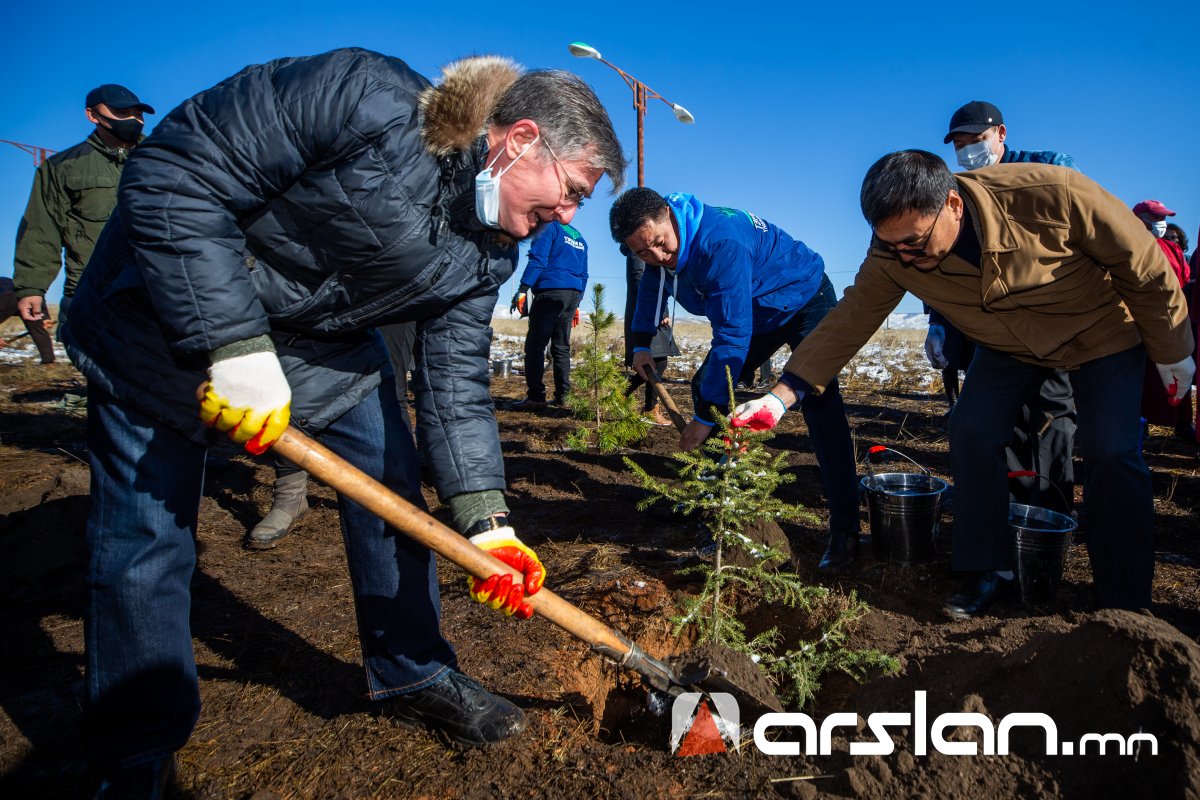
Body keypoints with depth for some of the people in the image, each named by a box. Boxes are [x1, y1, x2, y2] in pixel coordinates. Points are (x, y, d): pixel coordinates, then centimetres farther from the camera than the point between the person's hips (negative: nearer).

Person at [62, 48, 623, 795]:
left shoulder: (487, 253, -9)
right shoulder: (366, 99, -30)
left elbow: (454, 379, -8)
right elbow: (174, 178, -28)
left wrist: (485, 520, -15)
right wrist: (236, 344, -32)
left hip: (323, 340, 6)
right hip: (167, 307, -5)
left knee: (393, 487, 3)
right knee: (145, 537, -1)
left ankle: (415, 676, 24)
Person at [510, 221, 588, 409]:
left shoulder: (549, 228, 2)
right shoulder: (579, 238, 24)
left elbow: (537, 260, -11)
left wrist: (522, 290, -15)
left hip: (550, 291, -7)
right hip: (573, 294, 7)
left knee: (535, 345, -7)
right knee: (561, 347, 10)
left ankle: (536, 397, -14)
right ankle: (561, 396, 8)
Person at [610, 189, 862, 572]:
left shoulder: (720, 241, -39)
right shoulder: (661, 246, -12)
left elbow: (733, 335, -40)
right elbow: (651, 284, 13)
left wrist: (705, 417, -37)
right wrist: (642, 343, 8)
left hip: (805, 301, -8)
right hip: (756, 314, 8)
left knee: (818, 403, -23)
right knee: (705, 386, 0)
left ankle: (844, 530, -17)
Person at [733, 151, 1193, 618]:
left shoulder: (1053, 195, -35)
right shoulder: (893, 252, -25)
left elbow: (1146, 268, -21)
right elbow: (849, 321, -22)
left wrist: (1171, 354, -9)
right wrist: (782, 395, -31)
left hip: (1102, 332, -3)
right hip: (1008, 346, 3)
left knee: (1111, 453, -12)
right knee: (971, 431, -12)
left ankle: (1124, 604, 6)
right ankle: (992, 573, 5)